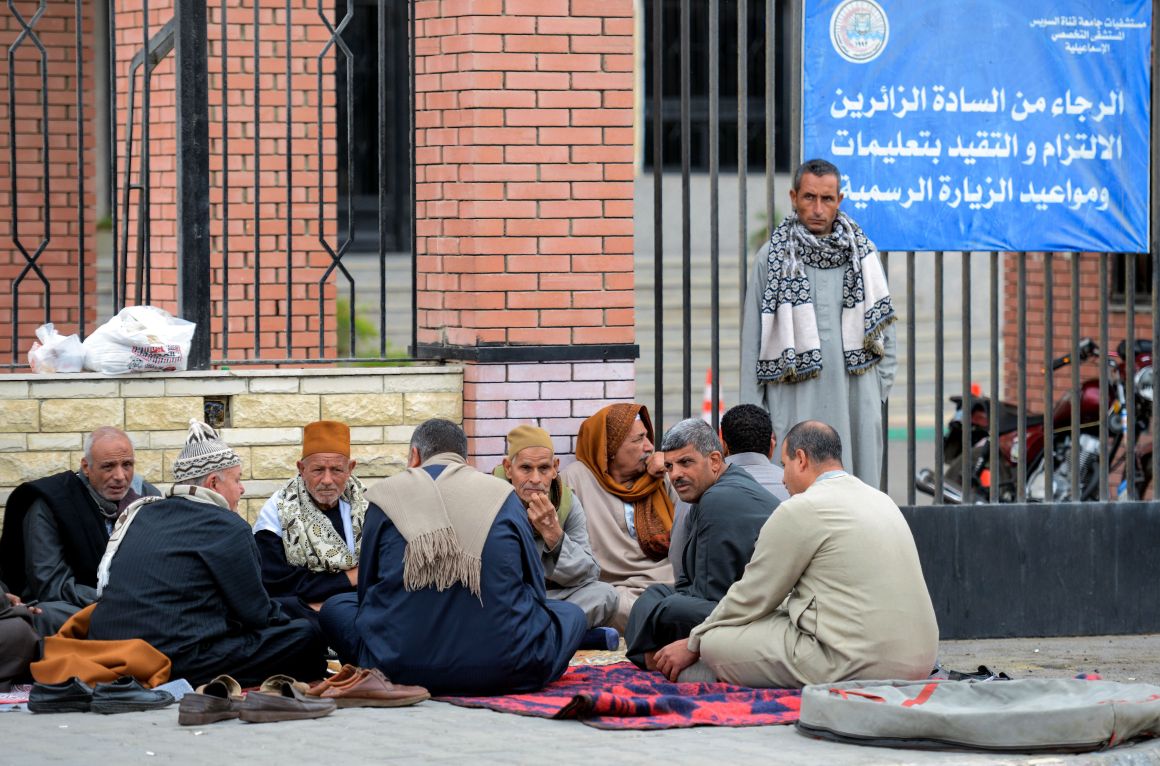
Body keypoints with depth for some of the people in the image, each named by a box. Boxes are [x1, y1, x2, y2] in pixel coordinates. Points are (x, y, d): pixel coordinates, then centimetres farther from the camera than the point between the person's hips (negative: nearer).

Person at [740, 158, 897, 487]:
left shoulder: (863, 255, 10)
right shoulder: (772, 260, 4)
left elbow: (884, 326, 16)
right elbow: (753, 341, 5)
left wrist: (881, 385, 7)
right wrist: (751, 414, 1)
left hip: (855, 399, 2)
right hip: (795, 405, -2)